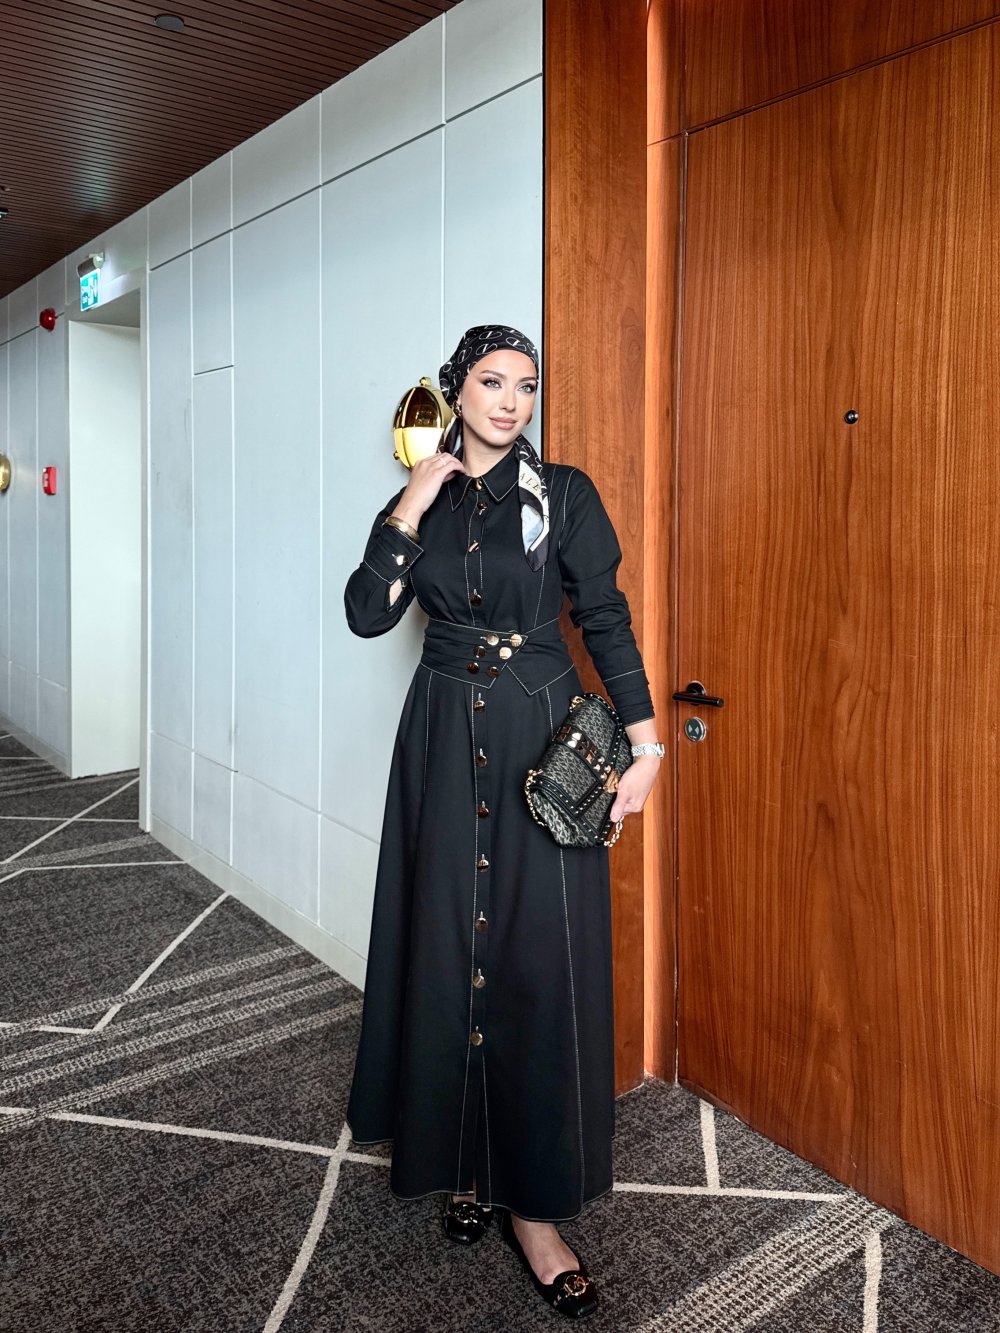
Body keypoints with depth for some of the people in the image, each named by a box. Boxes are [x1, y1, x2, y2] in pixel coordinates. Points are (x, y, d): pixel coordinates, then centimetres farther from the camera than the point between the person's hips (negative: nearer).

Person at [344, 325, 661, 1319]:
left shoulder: (563, 493, 1)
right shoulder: (422, 500, 9)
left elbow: (606, 620, -2)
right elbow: (368, 614, -1)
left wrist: (645, 743, -8)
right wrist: (409, 508, -8)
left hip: (542, 742, -2)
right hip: (444, 742, 3)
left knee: (541, 958, -2)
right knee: (447, 947, 7)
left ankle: (535, 1201, 11)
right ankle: (463, 1159, 26)